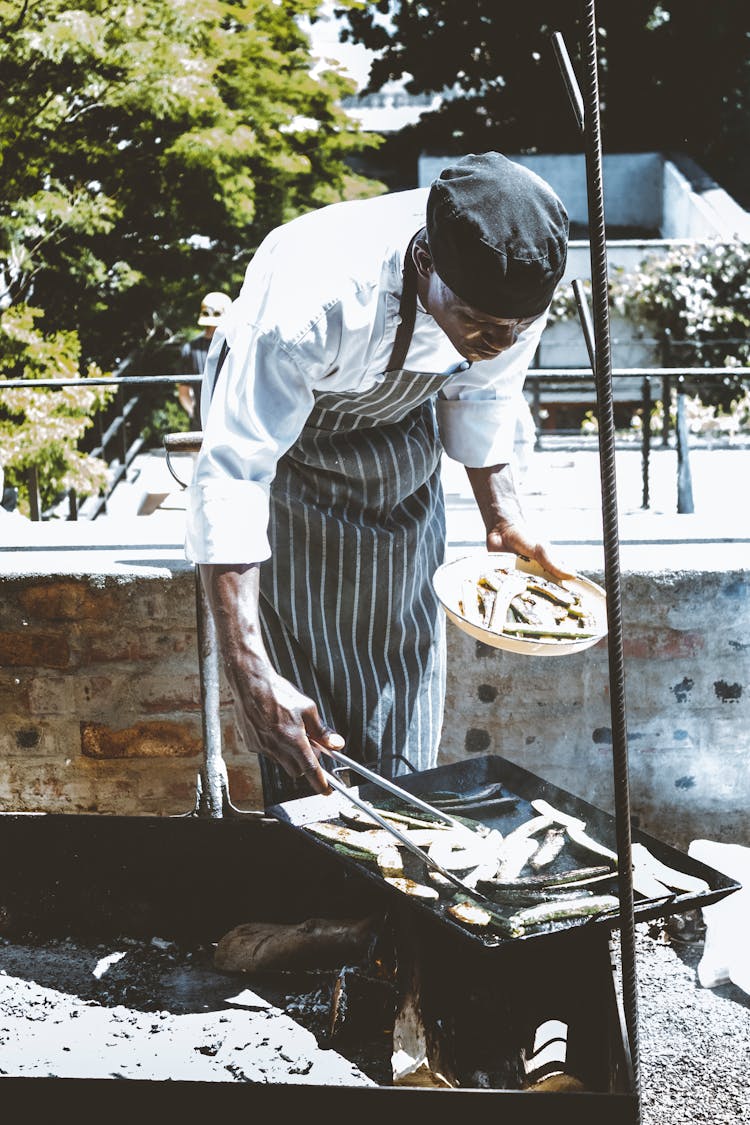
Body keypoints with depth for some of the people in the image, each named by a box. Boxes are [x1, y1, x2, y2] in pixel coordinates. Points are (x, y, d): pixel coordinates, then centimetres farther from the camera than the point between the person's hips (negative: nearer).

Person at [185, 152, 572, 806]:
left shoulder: (517, 287, -25)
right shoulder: (312, 304, -43)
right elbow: (232, 478, -43)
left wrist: (503, 518, -5)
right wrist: (250, 674, -49)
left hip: (402, 428, 5)